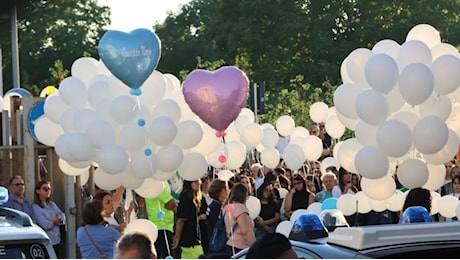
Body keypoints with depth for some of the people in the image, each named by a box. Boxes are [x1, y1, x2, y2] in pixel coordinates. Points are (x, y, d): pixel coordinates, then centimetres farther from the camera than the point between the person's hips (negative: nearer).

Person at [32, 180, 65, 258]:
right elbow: (46, 225, -17)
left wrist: (52, 220, -13)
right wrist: (57, 220, 1)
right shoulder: (35, 207, -8)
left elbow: (63, 218, 2)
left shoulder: (52, 205, 14)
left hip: (57, 241, 7)